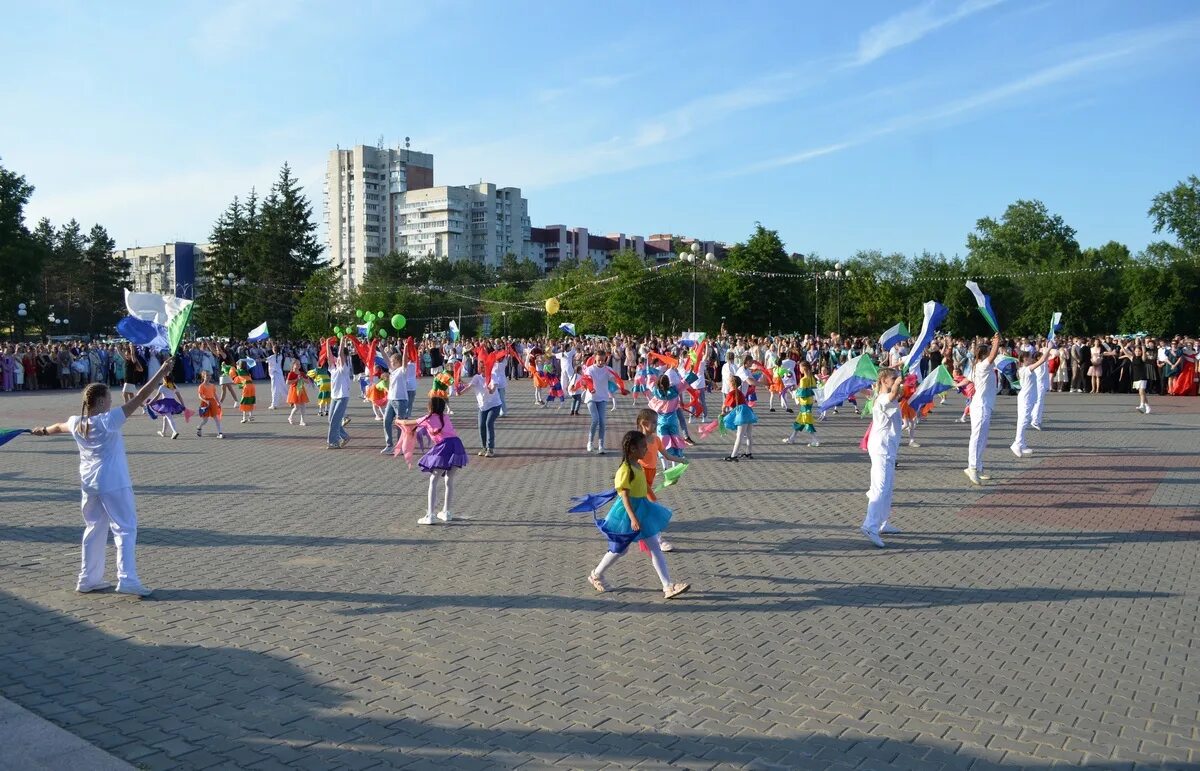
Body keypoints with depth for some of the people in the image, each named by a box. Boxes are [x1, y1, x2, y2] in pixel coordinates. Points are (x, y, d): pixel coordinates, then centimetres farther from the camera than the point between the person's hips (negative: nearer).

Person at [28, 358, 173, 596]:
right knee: (126, 529, -4)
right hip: (113, 483, -7)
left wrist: (43, 430, 52)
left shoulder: (76, 423, 4)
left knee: (94, 529, 18)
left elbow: (59, 426, 29)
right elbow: (140, 398, -20)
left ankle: (88, 579, 24)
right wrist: (162, 373, -19)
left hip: (88, 483, 8)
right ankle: (127, 580, -11)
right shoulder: (108, 420, -15)